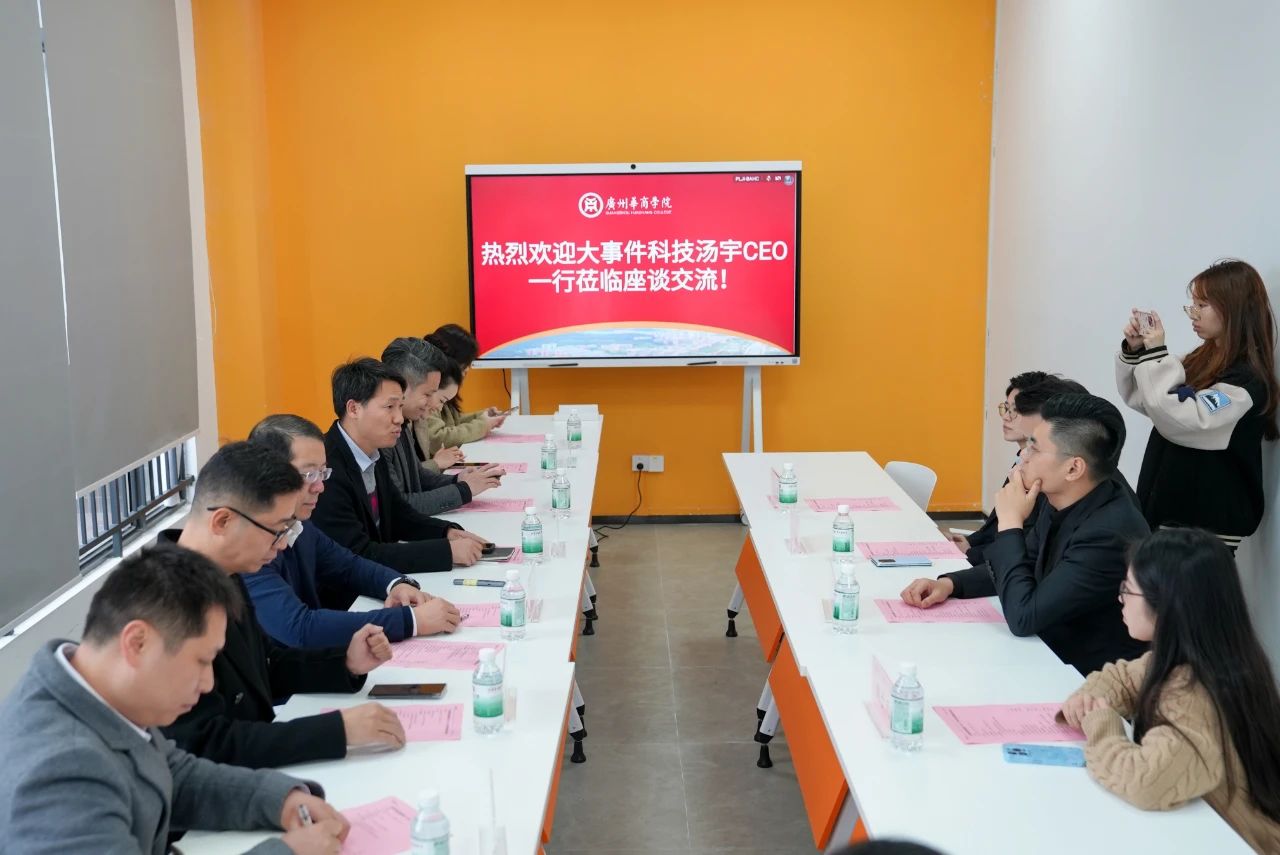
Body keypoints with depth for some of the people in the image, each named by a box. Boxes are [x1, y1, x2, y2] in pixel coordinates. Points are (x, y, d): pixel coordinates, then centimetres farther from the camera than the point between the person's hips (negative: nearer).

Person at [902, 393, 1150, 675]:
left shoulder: (1109, 533, -29)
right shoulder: (1061, 502, -3)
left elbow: (1023, 618, -28)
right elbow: (1026, 566, 15)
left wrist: (1010, 523, -20)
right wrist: (949, 583, -2)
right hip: (1050, 651, 7)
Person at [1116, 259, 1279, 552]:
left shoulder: (1247, 378, -16)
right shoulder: (1203, 360, 9)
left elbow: (1179, 421, -26)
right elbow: (1138, 399, 15)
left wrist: (1155, 353, -21)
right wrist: (1134, 350, -1)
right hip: (1168, 508, 8)